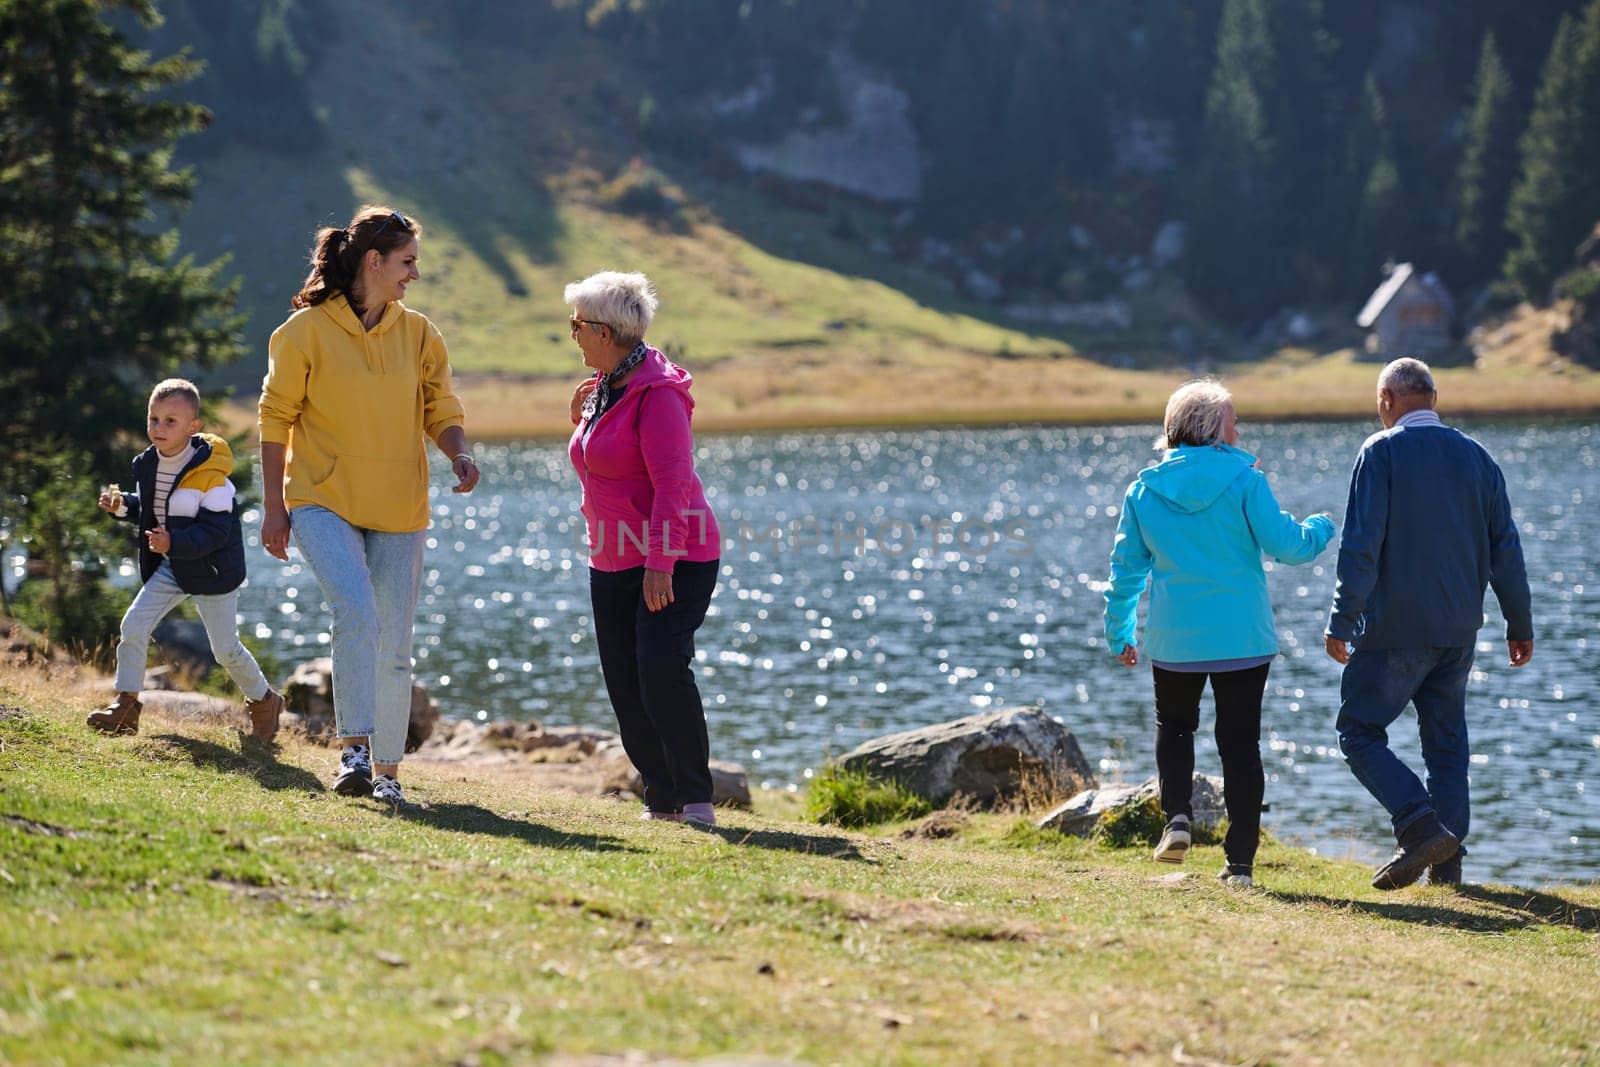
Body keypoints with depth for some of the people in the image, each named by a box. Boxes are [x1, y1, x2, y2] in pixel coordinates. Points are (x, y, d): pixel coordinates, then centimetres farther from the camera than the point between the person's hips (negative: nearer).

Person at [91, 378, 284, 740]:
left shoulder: (209, 476, -23)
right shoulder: (147, 465, -1)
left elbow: (215, 531, -27)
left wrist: (174, 543, -38)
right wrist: (122, 505, -4)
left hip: (211, 570, -6)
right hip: (170, 568, 6)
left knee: (226, 649, 4)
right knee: (133, 625, -8)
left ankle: (264, 702, 28)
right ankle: (125, 705, 0)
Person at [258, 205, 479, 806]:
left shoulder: (418, 334, 6)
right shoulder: (306, 330, -4)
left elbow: (441, 412, 10)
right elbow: (276, 417, 1)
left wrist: (459, 454, -13)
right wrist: (274, 504, -2)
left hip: (398, 511, 4)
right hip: (323, 502, -4)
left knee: (394, 647, 5)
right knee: (356, 611, -27)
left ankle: (387, 771, 15)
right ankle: (354, 749, -23)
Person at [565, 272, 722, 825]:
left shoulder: (656, 394, -16)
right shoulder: (604, 386, 13)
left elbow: (672, 482, -23)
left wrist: (661, 562, -29)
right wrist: (582, 418, 9)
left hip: (675, 561, -9)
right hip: (613, 563, 9)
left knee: (661, 668, -20)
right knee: (624, 682, 4)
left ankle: (695, 799, -12)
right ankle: (661, 799, 11)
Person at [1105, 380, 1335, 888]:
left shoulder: (1144, 488, 2)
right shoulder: (1243, 479, -8)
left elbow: (1126, 565, 7)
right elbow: (1282, 543, -9)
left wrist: (1119, 632, 17)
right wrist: (1321, 530, 12)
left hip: (1173, 637, 2)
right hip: (1241, 636, -2)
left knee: (1174, 723, 24)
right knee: (1240, 743, 5)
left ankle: (1177, 818, 1)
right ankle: (1240, 863, 3)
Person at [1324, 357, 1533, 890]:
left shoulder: (1381, 452, -7)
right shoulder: (1476, 456, 8)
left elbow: (1360, 546, -14)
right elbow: (1505, 549, 9)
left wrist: (1342, 622, -10)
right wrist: (1520, 625, 16)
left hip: (1395, 628, -6)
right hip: (1459, 631, 6)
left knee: (1360, 732, 1)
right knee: (1446, 741, 12)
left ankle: (1421, 826, -17)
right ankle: (1446, 863, 9)